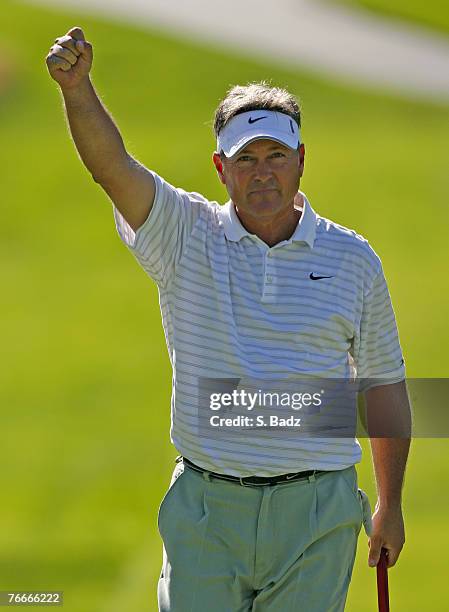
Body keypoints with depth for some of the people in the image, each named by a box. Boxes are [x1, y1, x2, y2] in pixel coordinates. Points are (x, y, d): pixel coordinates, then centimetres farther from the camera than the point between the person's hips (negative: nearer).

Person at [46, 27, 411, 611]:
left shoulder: (352, 258, 4)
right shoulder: (187, 237, 1)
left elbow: (383, 384, 12)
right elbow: (113, 166, -16)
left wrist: (390, 504, 13)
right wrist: (77, 88, -36)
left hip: (316, 511, 0)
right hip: (205, 509, 0)